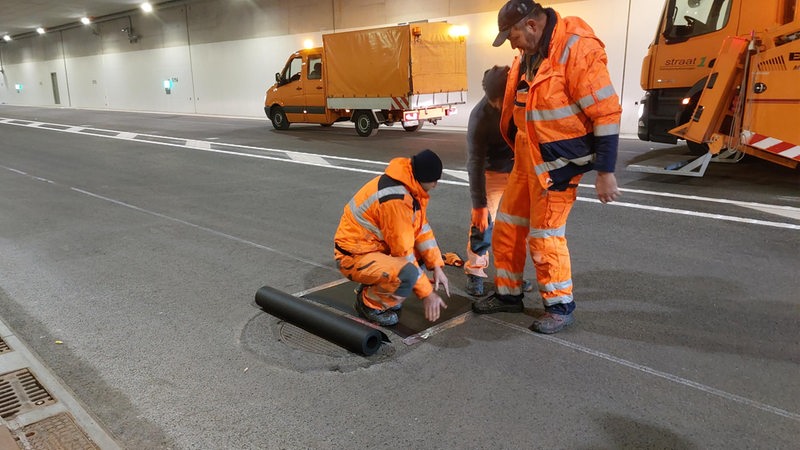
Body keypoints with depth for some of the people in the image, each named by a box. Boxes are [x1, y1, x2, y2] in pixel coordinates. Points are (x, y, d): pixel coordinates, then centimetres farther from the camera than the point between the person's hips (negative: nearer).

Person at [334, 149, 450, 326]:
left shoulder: (408, 185, 0)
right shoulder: (395, 199, -28)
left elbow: (422, 228, 4)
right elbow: (404, 252, -24)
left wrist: (437, 267, -4)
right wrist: (427, 293, -17)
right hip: (354, 257, -10)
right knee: (407, 274, -32)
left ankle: (375, 286, 12)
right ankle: (369, 303, -4)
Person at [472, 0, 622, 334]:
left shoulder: (578, 48, -19)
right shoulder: (528, 54, 8)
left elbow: (607, 113, -20)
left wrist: (605, 171, -19)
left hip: (557, 161, -8)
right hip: (527, 157, 9)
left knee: (545, 235, -2)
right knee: (507, 227, 12)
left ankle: (561, 307, 17)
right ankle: (508, 294, 28)